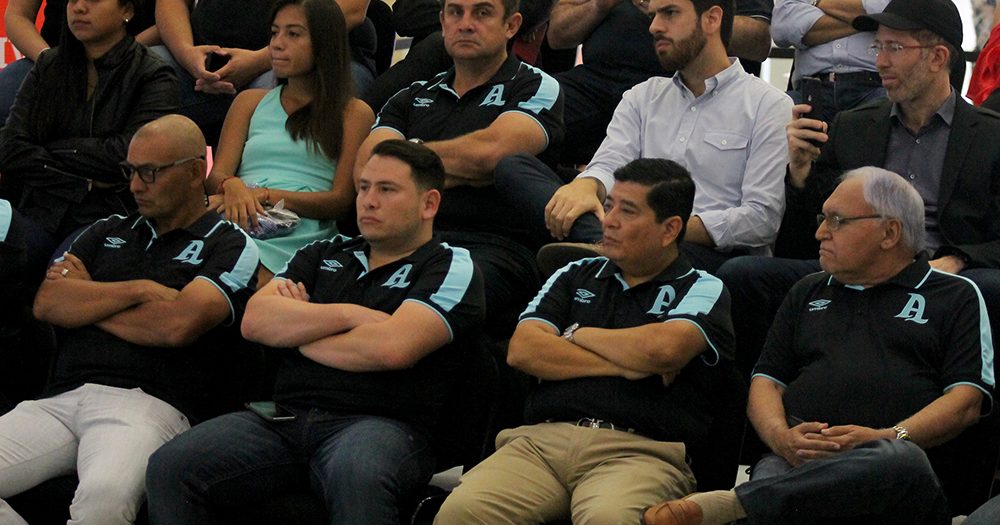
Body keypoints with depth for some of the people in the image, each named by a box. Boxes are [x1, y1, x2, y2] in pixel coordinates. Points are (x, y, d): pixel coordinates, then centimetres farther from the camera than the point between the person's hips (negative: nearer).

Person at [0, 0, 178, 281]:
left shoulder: (154, 77, 5)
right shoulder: (48, 67, 17)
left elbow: (128, 155, -11)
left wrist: (53, 150, 0)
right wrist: (87, 182, -6)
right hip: (41, 214, 3)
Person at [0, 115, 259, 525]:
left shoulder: (230, 246, 8)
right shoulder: (108, 233, 26)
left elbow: (178, 325, -8)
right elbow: (47, 303, 10)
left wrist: (86, 299, 7)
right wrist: (138, 289, 0)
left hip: (146, 403, -5)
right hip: (61, 399, 5)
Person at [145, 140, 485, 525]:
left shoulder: (451, 268, 6)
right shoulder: (326, 255, 24)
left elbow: (392, 348, -12)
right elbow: (255, 320, 8)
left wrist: (296, 327, 4)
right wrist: (349, 314, -3)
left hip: (379, 424, -5)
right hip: (286, 417, 5)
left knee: (356, 477, -42)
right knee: (169, 467, -19)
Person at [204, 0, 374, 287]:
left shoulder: (354, 113, 15)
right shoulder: (250, 102, 28)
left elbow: (341, 200, 4)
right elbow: (216, 176, 16)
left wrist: (264, 194, -10)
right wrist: (233, 187, -11)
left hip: (300, 233, -3)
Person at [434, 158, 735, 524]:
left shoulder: (703, 291, 13)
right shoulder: (577, 276, 25)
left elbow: (664, 348, -11)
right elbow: (522, 350, 10)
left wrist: (577, 335, 8)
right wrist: (625, 365, 1)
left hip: (638, 450, -3)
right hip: (543, 439, 4)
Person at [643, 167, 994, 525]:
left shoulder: (955, 297, 18)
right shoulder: (808, 292, 32)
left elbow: (968, 400, 5)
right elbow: (766, 381, 23)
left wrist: (890, 438, -12)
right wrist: (780, 436, -2)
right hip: (799, 460, 2)